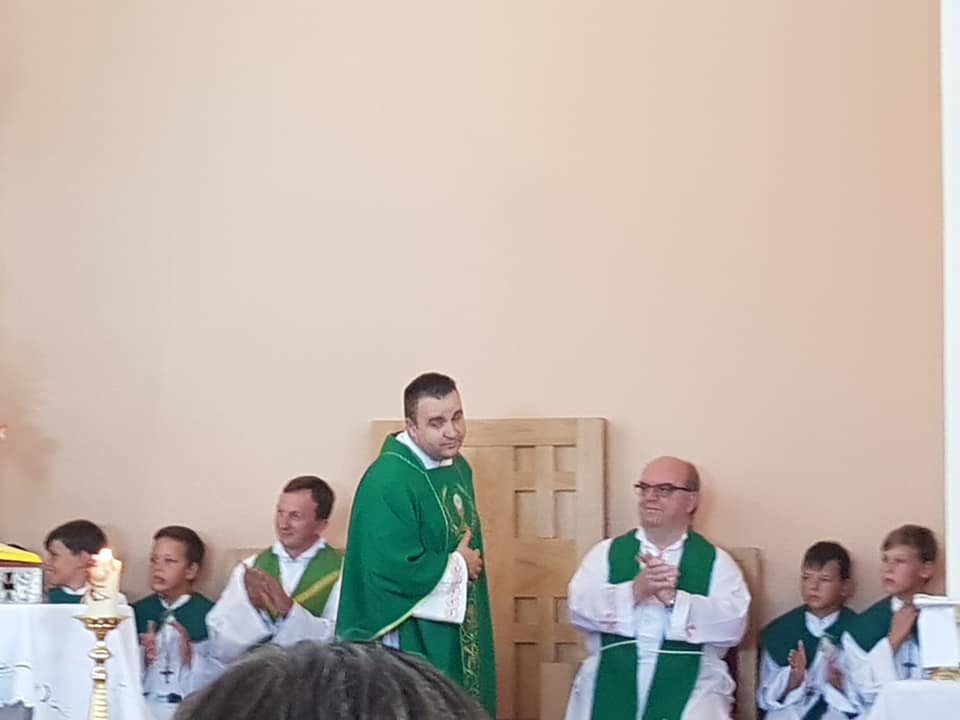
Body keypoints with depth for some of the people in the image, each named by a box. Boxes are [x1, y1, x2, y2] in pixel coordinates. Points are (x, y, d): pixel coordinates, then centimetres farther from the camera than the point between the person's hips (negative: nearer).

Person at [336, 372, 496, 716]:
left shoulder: (458, 467, 7)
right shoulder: (387, 482, -22)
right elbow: (391, 570, -28)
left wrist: (468, 563, 3)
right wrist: (457, 568, -15)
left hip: (460, 636, 9)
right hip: (415, 645, -9)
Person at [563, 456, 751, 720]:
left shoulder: (716, 562, 9)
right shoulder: (606, 553, 13)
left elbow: (733, 624, -6)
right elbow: (580, 607, -2)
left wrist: (673, 598, -18)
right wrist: (634, 591, -17)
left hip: (690, 686, -2)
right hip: (611, 684, 2)